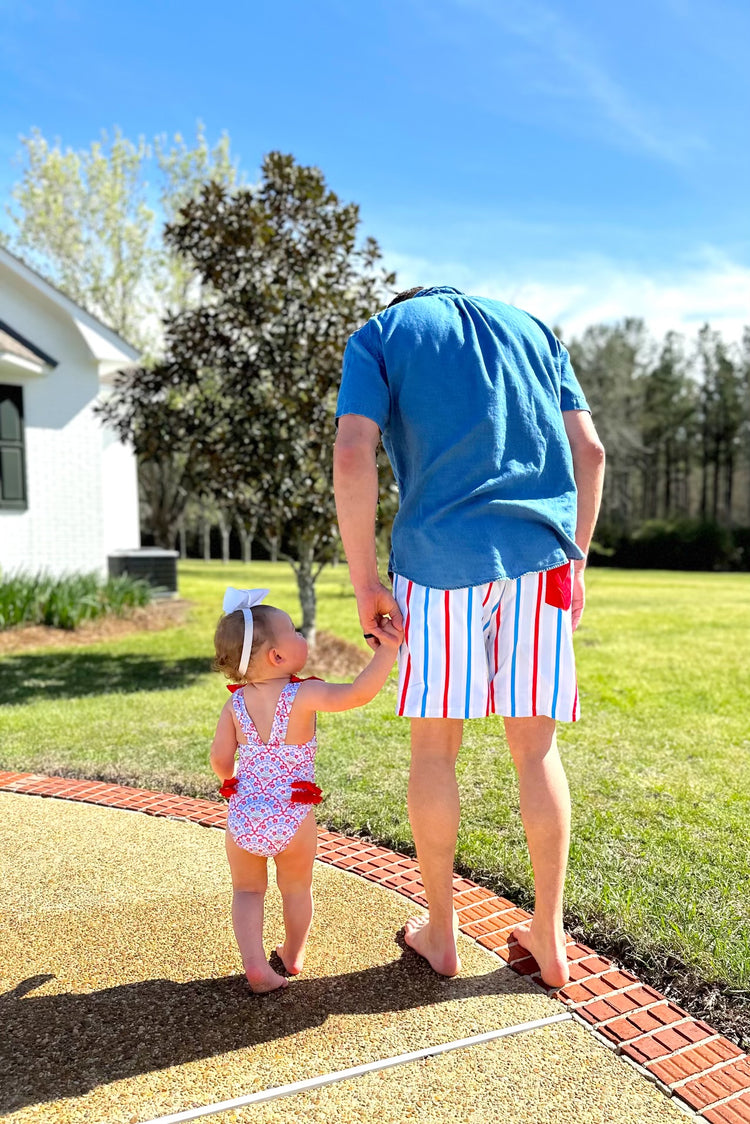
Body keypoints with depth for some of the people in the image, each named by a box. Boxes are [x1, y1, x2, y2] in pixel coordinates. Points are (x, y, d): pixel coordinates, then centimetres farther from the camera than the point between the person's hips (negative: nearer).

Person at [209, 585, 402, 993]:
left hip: (243, 816, 2)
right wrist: (387, 650, -26)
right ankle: (293, 956, 42)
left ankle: (254, 964, 11)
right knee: (297, 888, 24)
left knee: (247, 890, 23)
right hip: (292, 817, -2)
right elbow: (358, 693, -31)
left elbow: (220, 760, 0)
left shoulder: (235, 704, -4)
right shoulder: (303, 695, -18)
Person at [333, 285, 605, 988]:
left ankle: (440, 932, 24)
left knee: (434, 746, 10)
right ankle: (548, 938, 23)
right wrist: (574, 561, 16)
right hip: (542, 557, 4)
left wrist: (365, 584, -3)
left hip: (440, 561, -3)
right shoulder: (529, 328, 23)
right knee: (535, 747, 12)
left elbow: (352, 457, -6)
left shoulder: (378, 336, 12)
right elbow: (588, 451, 12)